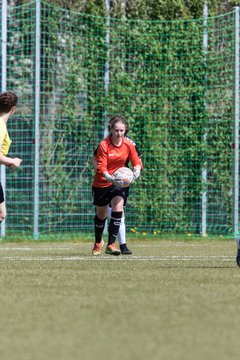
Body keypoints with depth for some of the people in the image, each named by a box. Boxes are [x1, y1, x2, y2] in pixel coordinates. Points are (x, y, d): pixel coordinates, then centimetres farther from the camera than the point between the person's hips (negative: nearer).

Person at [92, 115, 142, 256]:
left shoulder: (129, 145, -8)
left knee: (118, 208, -23)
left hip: (120, 182, 1)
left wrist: (137, 170, -27)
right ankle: (98, 242, 42)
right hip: (102, 182, -1)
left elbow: (137, 161, -4)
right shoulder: (103, 145, -17)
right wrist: (108, 176, -41)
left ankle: (111, 244, -20)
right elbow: (101, 166, -21)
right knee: (101, 214, 14)